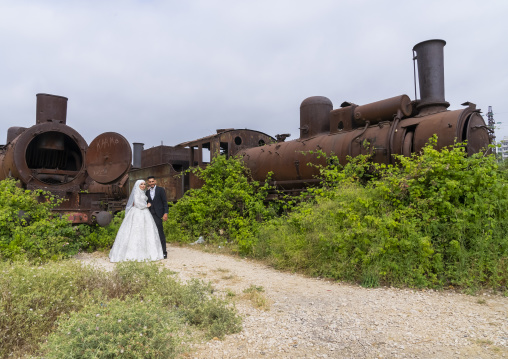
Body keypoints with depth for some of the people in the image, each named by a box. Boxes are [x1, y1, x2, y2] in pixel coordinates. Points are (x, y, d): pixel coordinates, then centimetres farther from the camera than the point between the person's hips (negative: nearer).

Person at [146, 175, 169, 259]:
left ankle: (163, 252, 0)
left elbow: (165, 202, -2)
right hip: (150, 215, 4)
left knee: (160, 233, -5)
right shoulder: (147, 192, 15)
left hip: (158, 214, -4)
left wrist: (165, 213, -11)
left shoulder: (160, 190, 2)